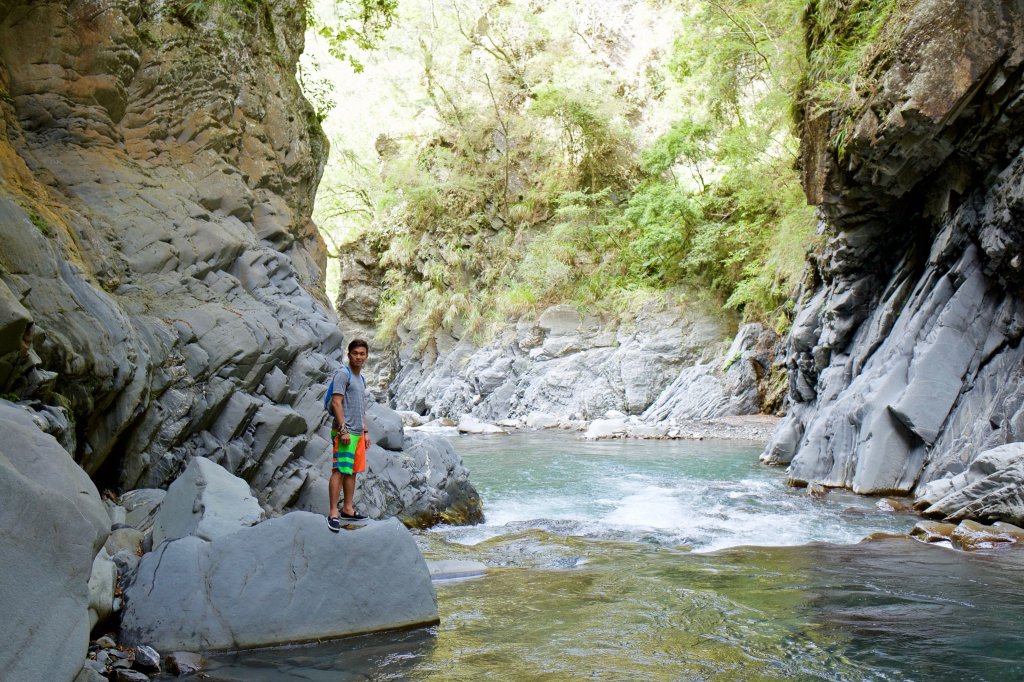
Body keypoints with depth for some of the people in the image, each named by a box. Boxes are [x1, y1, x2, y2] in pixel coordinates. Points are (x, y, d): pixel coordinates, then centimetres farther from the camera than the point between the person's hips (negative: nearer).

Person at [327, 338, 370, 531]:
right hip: (345, 432, -9)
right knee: (340, 471, -12)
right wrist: (343, 430, -20)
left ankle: (347, 509, 18)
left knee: (352, 472, 11)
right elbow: (336, 403, -15)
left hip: (358, 433, 9)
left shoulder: (361, 378, 20)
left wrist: (365, 432, 20)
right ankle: (333, 513, -12)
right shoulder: (343, 374, -7)